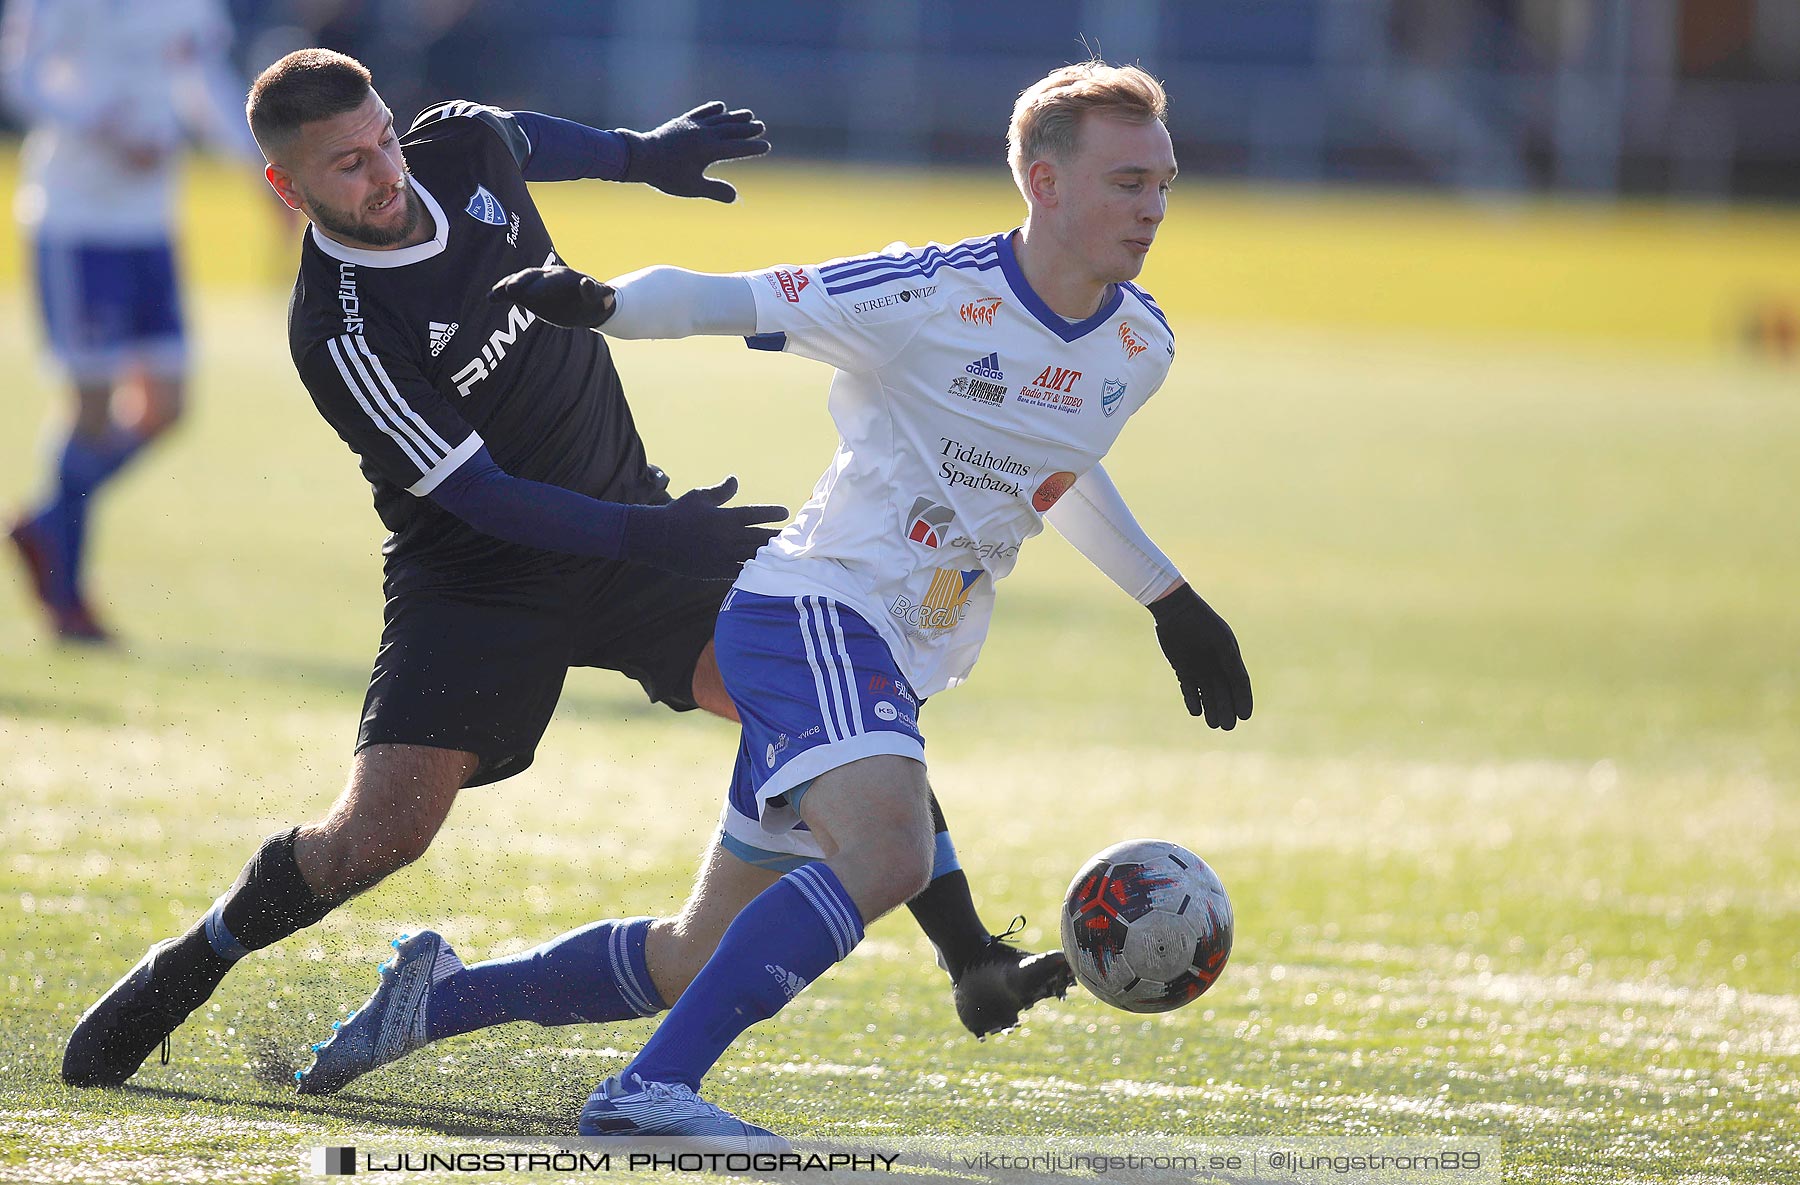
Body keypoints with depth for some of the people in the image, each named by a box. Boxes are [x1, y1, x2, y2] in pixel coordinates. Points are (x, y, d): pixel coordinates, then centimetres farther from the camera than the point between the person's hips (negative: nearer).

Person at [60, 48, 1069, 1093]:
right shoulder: (338, 334, -24)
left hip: (628, 520, 5)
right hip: (475, 576, -5)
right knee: (384, 830, -19)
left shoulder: (462, 149, -7)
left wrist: (642, 154, 30)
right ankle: (179, 977, 7)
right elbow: (482, 496, -26)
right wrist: (648, 536, -36)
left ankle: (969, 957, -7)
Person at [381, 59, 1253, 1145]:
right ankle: (649, 1090, -30)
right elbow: (732, 302, -12)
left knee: (710, 953, 11)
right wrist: (605, 303, -32)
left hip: (897, 667, 8)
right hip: (812, 608, -8)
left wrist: (1171, 601, 33)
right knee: (890, 854, -32)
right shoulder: (933, 297, -16)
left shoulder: (1141, 346, 6)